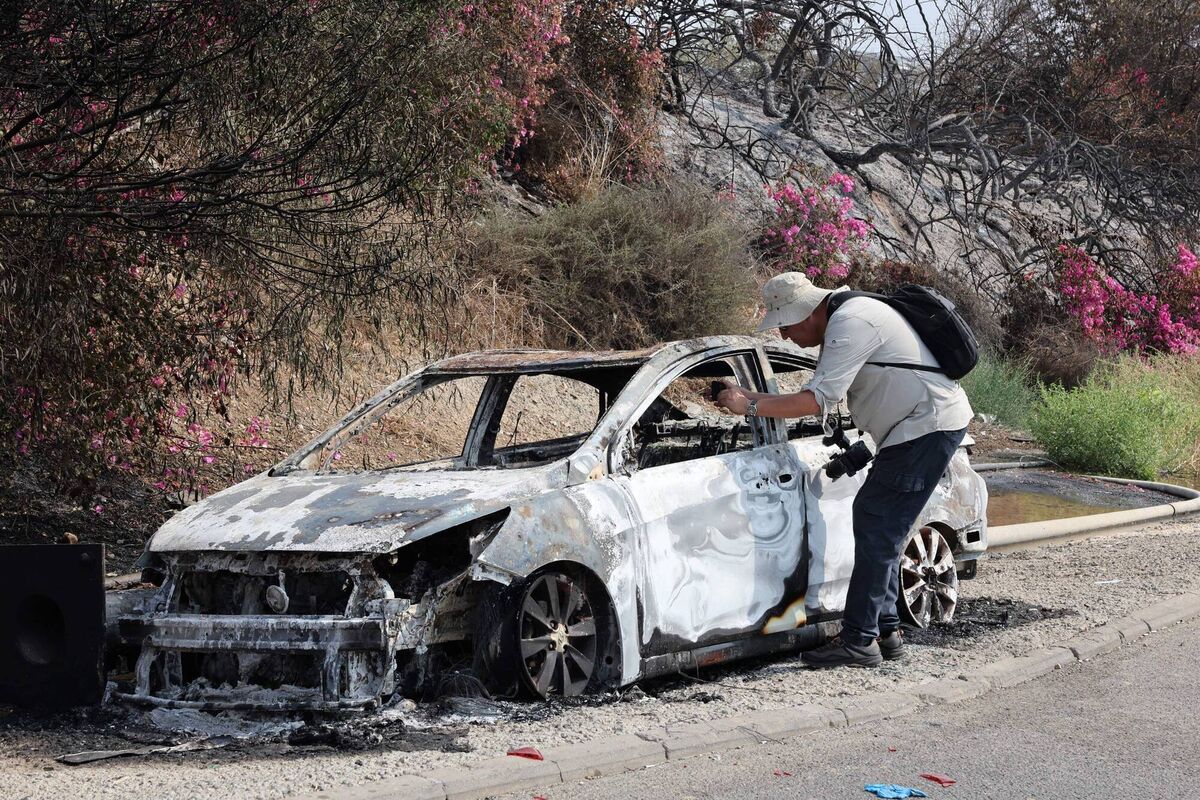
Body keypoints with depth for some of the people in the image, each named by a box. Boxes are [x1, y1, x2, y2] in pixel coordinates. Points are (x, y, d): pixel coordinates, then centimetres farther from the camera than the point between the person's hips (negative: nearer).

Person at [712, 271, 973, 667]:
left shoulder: (850, 324, -19)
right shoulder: (844, 321, 15)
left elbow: (818, 400, -25)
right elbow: (822, 394, 16)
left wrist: (751, 406, -19)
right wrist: (750, 396, 8)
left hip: (930, 424, -11)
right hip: (921, 427, 11)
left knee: (877, 527, -12)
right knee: (879, 526, 13)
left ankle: (860, 640, -11)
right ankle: (885, 631, 19)